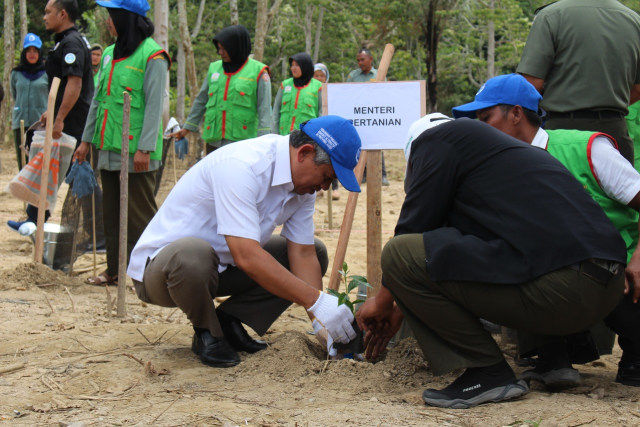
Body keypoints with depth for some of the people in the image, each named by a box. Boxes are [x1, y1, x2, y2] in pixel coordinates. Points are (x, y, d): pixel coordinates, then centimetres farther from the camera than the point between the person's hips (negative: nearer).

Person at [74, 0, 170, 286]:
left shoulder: (152, 56, -9)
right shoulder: (110, 54, 14)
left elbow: (154, 105, -13)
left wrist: (145, 148, -19)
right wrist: (87, 139, 17)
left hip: (135, 151, -8)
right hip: (108, 148, 8)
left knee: (139, 212, -5)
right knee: (112, 211, 11)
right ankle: (115, 269, 19)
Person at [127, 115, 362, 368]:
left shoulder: (303, 183, -3)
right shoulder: (241, 166, -31)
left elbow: (303, 255, -4)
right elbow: (247, 257, -38)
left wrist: (321, 322, -15)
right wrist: (317, 301, -37)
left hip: (223, 267, 8)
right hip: (159, 266, -8)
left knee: (316, 253, 1)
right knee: (192, 255, -42)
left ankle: (229, 321, 1)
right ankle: (207, 332, -10)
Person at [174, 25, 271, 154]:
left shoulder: (257, 72, -1)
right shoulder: (214, 68, 13)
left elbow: (264, 109, -5)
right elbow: (201, 101, 21)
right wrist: (187, 127, 21)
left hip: (242, 141, -5)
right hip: (214, 142, 5)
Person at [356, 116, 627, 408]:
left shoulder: (436, 137, 7)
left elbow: (415, 227, 5)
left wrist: (384, 300, 20)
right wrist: (401, 307, 45)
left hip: (557, 289, -10)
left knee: (399, 255, -8)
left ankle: (489, 373, -2)